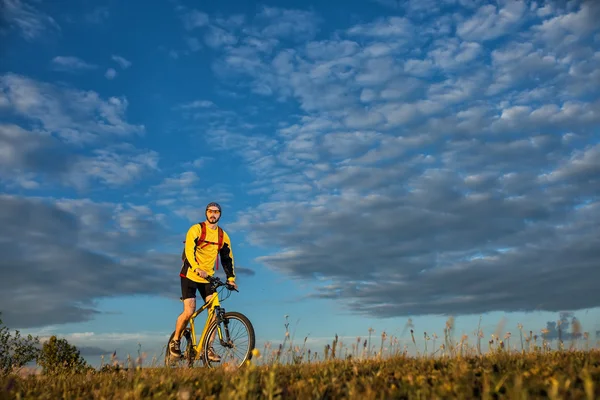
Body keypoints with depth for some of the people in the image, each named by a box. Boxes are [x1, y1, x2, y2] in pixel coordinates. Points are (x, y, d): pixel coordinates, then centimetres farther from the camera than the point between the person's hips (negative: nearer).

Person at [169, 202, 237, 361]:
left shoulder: (223, 235, 6)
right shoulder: (196, 229, -9)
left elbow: (227, 258, 10)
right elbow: (189, 251, -21)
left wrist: (231, 278, -1)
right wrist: (197, 269, -37)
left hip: (208, 278, 4)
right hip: (190, 275, -4)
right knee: (189, 312, -11)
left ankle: (208, 348, -2)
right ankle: (175, 341, 13)